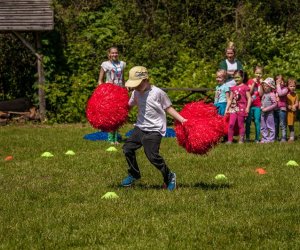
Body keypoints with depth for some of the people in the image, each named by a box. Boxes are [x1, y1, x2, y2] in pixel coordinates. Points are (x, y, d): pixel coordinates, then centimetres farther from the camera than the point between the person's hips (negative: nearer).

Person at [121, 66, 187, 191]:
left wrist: (181, 119, -14)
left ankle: (169, 177, 4)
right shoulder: (136, 93, 5)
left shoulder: (157, 93, -13)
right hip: (140, 127, 7)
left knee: (152, 156, -16)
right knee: (127, 148, 7)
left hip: (154, 130, -7)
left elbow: (168, 108, -8)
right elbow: (128, 105, 18)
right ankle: (134, 175, 29)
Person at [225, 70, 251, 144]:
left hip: (241, 109, -4)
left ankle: (241, 140, 8)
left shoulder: (245, 87, -1)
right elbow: (230, 99, 17)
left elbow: (249, 98, -4)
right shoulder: (233, 88, 15)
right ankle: (230, 140, 0)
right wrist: (227, 108, 13)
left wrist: (247, 108, -13)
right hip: (233, 108, 4)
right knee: (231, 124, -5)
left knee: (241, 124, 0)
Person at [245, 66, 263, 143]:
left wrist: (260, 84, -10)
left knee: (257, 121, -3)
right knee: (248, 122, 4)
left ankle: (257, 138, 2)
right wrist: (254, 83, -10)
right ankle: (247, 137, 13)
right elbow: (249, 92, -5)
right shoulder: (250, 81, 5)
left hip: (258, 105, -1)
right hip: (250, 104, 1)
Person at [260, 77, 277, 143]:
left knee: (270, 126, 0)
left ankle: (271, 139, 5)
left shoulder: (272, 94, -13)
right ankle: (264, 138, 17)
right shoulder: (264, 94, 9)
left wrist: (267, 109, -19)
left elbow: (275, 104, -16)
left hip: (269, 113, -8)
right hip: (263, 113, 8)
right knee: (263, 127, 10)